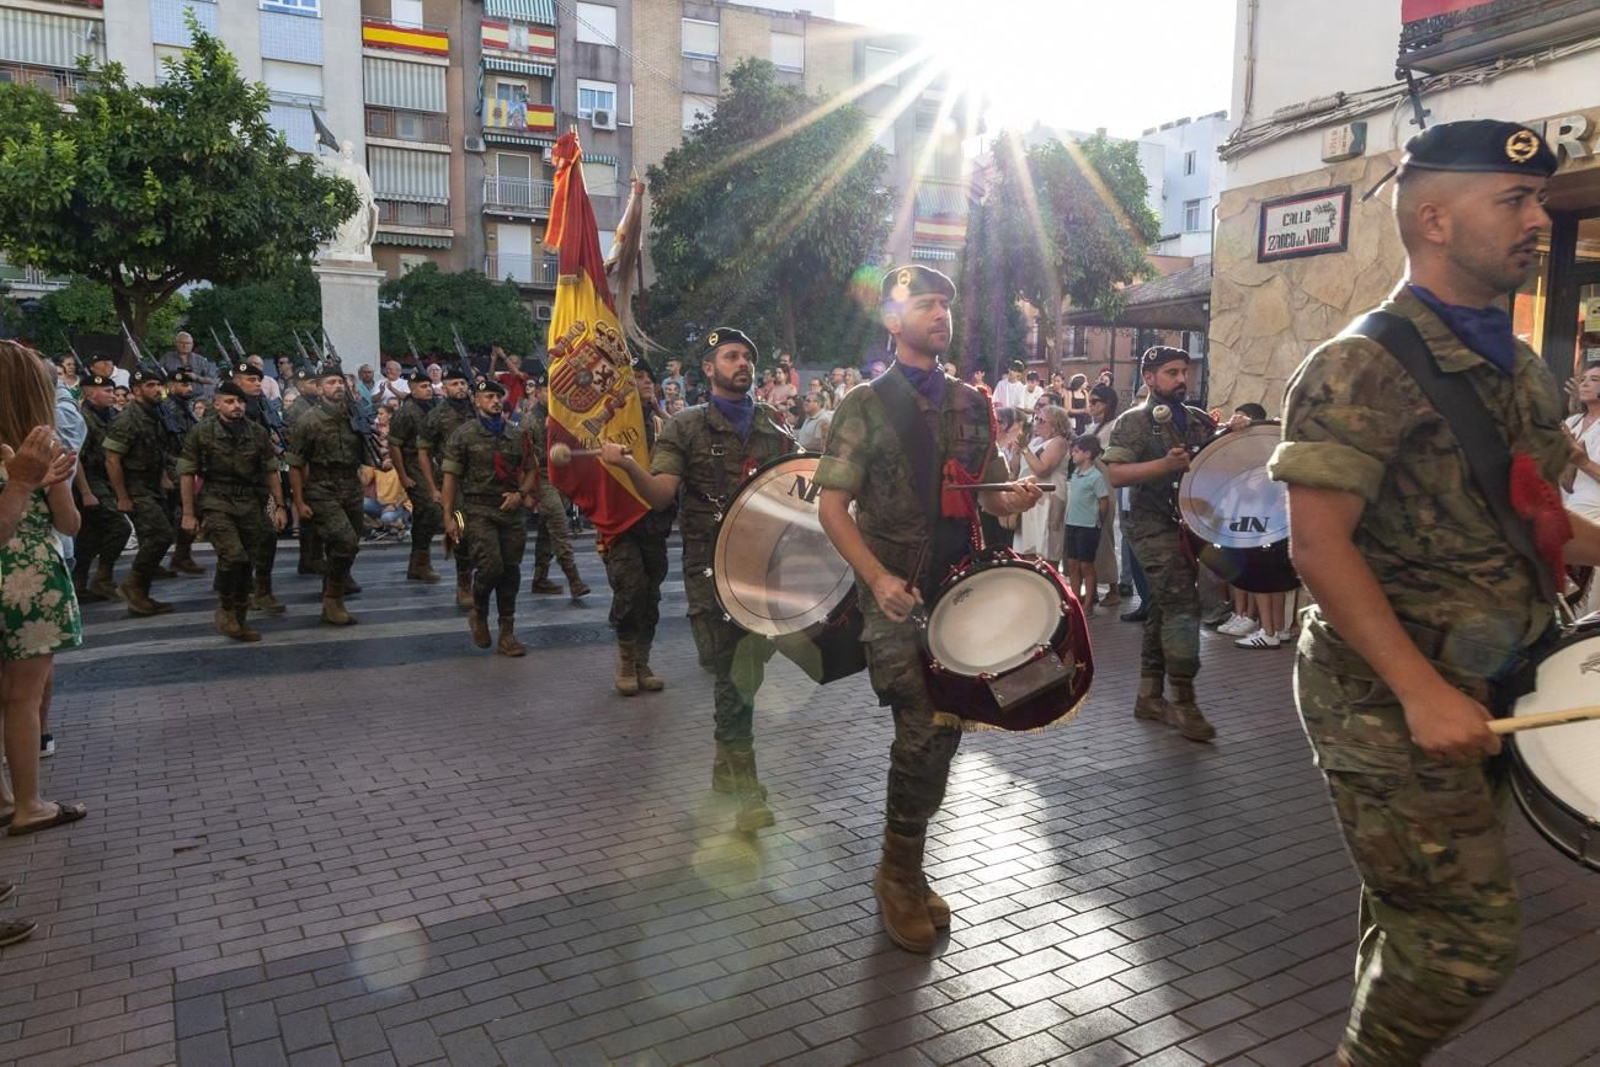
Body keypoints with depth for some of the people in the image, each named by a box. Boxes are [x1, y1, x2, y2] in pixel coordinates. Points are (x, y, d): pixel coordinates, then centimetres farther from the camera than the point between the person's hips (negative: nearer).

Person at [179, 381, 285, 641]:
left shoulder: (258, 432, 6)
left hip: (250, 503, 4)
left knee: (248, 563, 6)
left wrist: (279, 506, 7)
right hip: (216, 502, -4)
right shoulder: (201, 433, -3)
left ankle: (240, 620, 22)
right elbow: (186, 474, -2)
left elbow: (270, 471, 11)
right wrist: (188, 514, -5)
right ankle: (225, 610, 1)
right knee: (233, 556, -21)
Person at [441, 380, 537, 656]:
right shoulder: (463, 435, 1)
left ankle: (507, 634, 13)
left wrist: (521, 493, -3)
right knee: (491, 566, -17)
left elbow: (531, 470, 17)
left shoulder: (517, 436, 11)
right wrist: (448, 516, -7)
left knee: (510, 571, 4)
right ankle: (478, 613, 13)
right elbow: (451, 477, -2)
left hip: (511, 510, 4)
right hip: (479, 511, -4)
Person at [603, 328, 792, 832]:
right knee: (729, 672, -1)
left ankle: (729, 762, 25)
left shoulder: (773, 428, 14)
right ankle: (744, 786, 6)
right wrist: (627, 465, -27)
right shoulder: (687, 427, 3)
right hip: (710, 566, -3)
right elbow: (660, 493, -9)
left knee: (745, 670, 2)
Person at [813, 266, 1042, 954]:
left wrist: (1015, 499, -7)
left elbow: (989, 495, 17)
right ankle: (900, 876, 12)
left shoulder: (971, 404, 11)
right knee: (923, 734, -10)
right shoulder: (866, 406, -3)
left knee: (944, 733, 9)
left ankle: (904, 871, 28)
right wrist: (878, 578, -20)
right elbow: (832, 506, -7)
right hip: (897, 597, -5)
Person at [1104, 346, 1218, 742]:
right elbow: (1116, 474, -14)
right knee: (1182, 603, -15)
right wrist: (1167, 464, -24)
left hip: (1190, 523, 7)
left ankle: (1149, 696, 18)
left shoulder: (1199, 420, 14)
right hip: (1154, 526, -6)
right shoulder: (1134, 421, -4)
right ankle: (1183, 702, -9)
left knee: (1165, 607, 10)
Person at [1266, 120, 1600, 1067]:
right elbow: (1319, 545, -22)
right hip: (1391, 698, -8)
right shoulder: (1365, 368, -16)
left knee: (1418, 916, 19)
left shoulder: (1523, 370, 11)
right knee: (1471, 940, -3)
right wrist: (1423, 691, -26)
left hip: (1488, 688, 8)